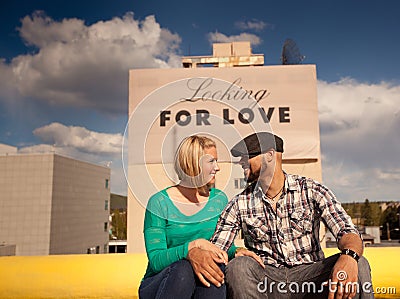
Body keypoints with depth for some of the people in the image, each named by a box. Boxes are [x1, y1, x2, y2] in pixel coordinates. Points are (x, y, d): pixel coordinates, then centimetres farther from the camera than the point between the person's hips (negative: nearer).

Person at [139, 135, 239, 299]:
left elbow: (226, 246, 11)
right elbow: (155, 260, -14)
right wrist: (194, 245, -28)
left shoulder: (219, 200, 5)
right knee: (184, 269, -35)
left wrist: (237, 252, -13)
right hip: (157, 285, -3)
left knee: (215, 264, -30)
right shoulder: (159, 203, -8)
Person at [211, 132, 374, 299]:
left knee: (358, 265, -25)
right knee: (239, 266, -32)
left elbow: (347, 232, -10)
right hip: (264, 281, 0)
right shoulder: (239, 204, 3)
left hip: (309, 276, 0)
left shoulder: (311, 191, 0)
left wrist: (349, 256, -33)